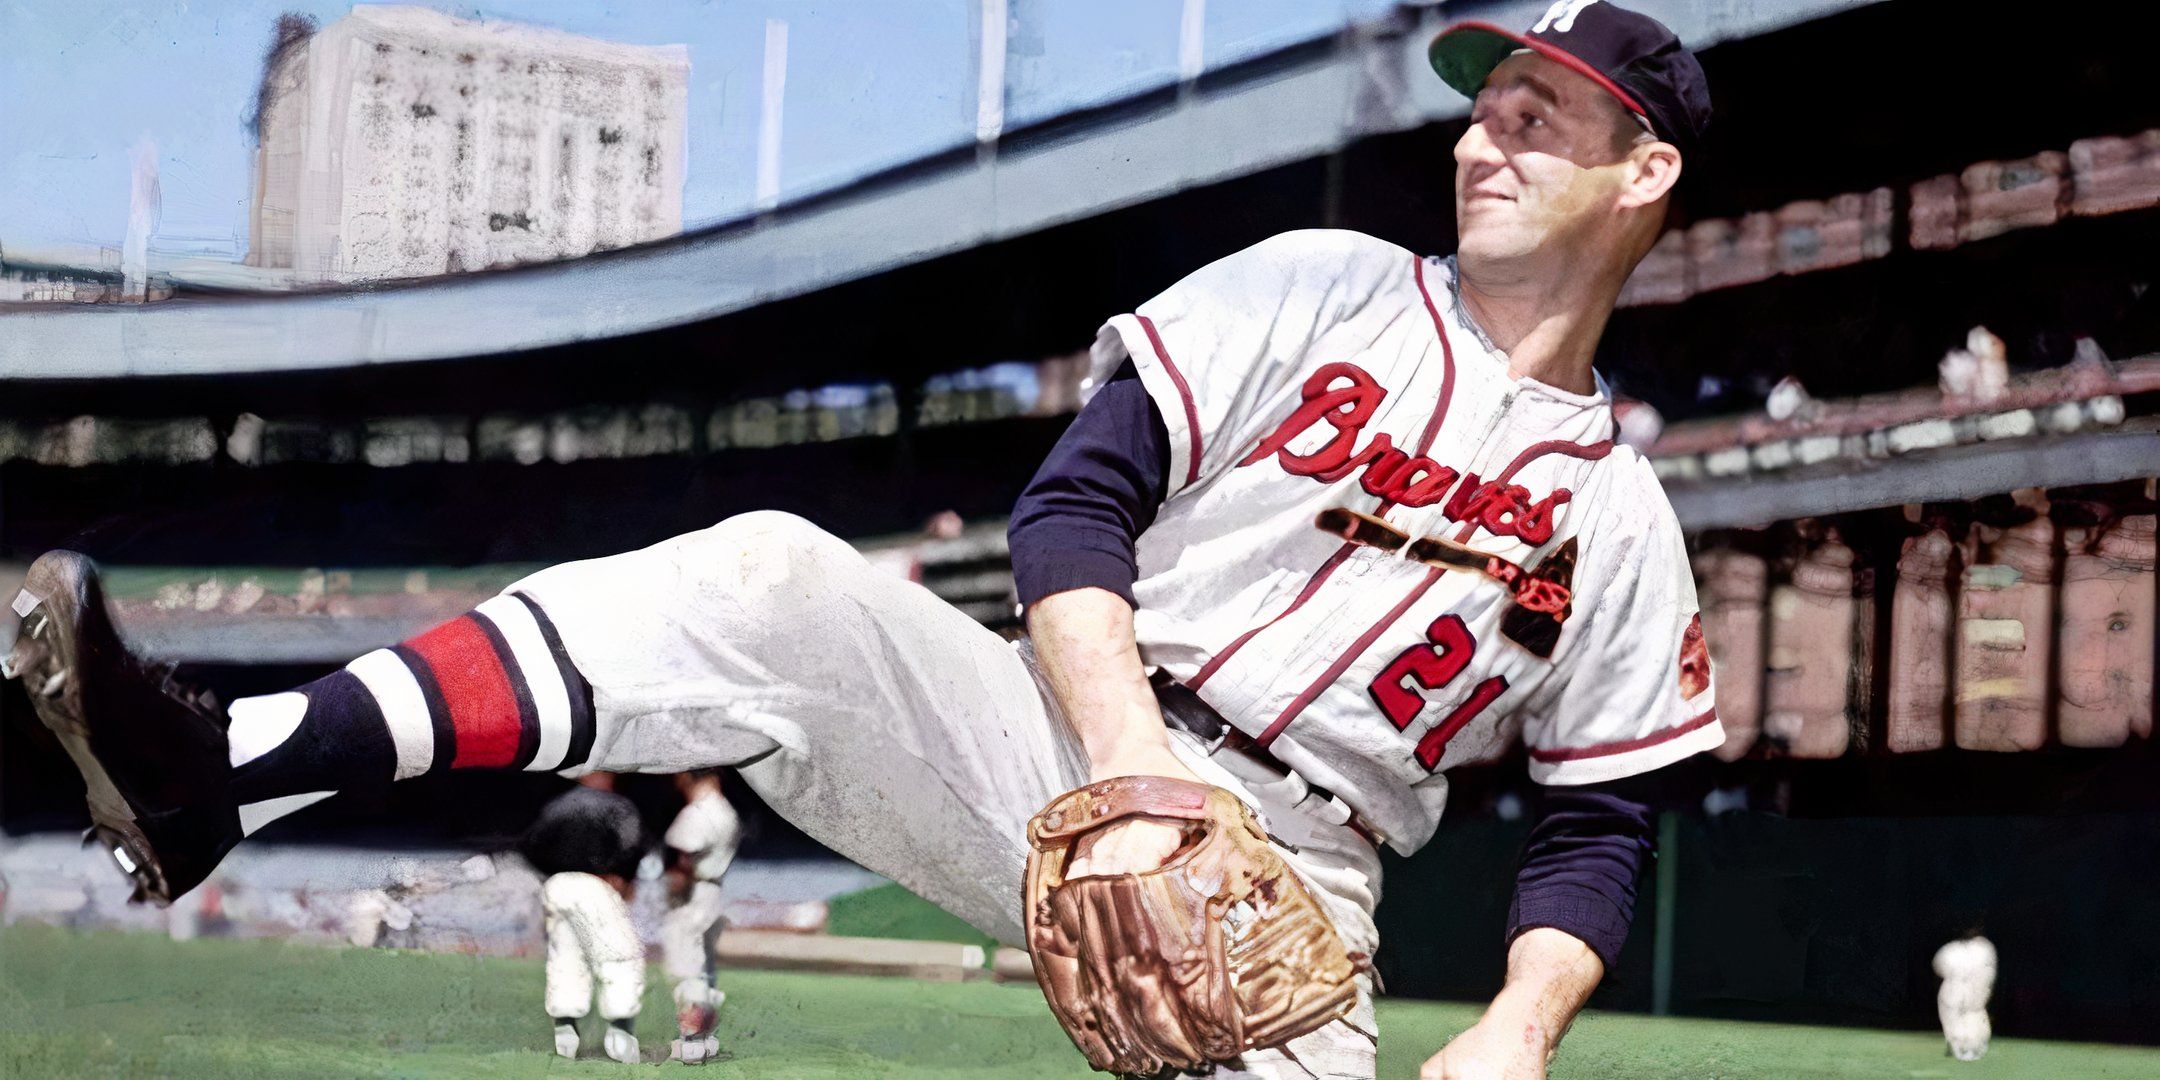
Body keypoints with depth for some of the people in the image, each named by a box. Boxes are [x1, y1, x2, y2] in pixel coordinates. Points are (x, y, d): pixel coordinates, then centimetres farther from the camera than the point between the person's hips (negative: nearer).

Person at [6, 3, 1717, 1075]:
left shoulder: (1620, 521, 11)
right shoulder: (1317, 293, 8)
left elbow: (1601, 827, 11)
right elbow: (1075, 507, -2)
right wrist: (1133, 765, -18)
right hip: (1059, 753, 0)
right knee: (772, 585, -26)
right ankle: (227, 778, -36)